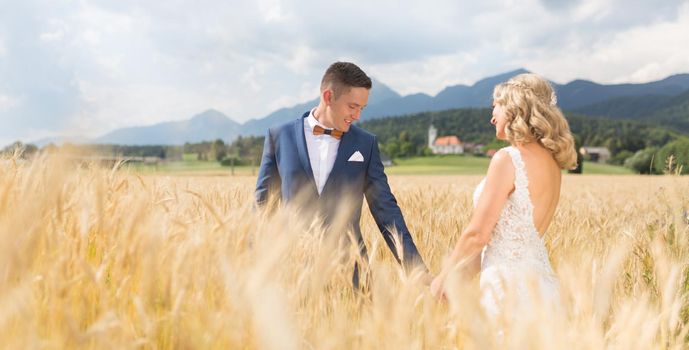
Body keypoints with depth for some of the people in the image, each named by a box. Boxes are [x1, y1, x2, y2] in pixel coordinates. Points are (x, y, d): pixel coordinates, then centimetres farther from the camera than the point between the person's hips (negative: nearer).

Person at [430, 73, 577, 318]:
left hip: (510, 286, -8)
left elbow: (477, 235, -14)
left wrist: (445, 278, 2)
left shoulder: (507, 158, -13)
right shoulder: (552, 162, 10)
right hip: (541, 282, 8)